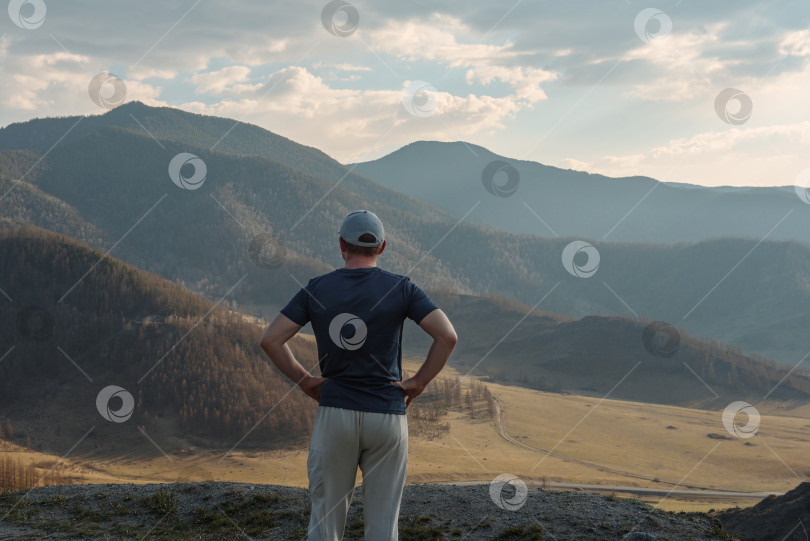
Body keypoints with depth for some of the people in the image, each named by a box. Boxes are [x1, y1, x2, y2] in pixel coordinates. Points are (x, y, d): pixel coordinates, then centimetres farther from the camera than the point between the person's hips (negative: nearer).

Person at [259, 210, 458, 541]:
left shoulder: (316, 289, 2)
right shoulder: (400, 288, -2)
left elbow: (271, 340, -3)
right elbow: (447, 335, -11)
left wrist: (304, 380, 6)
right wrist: (419, 383, -1)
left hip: (334, 412, 1)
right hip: (388, 413, 0)